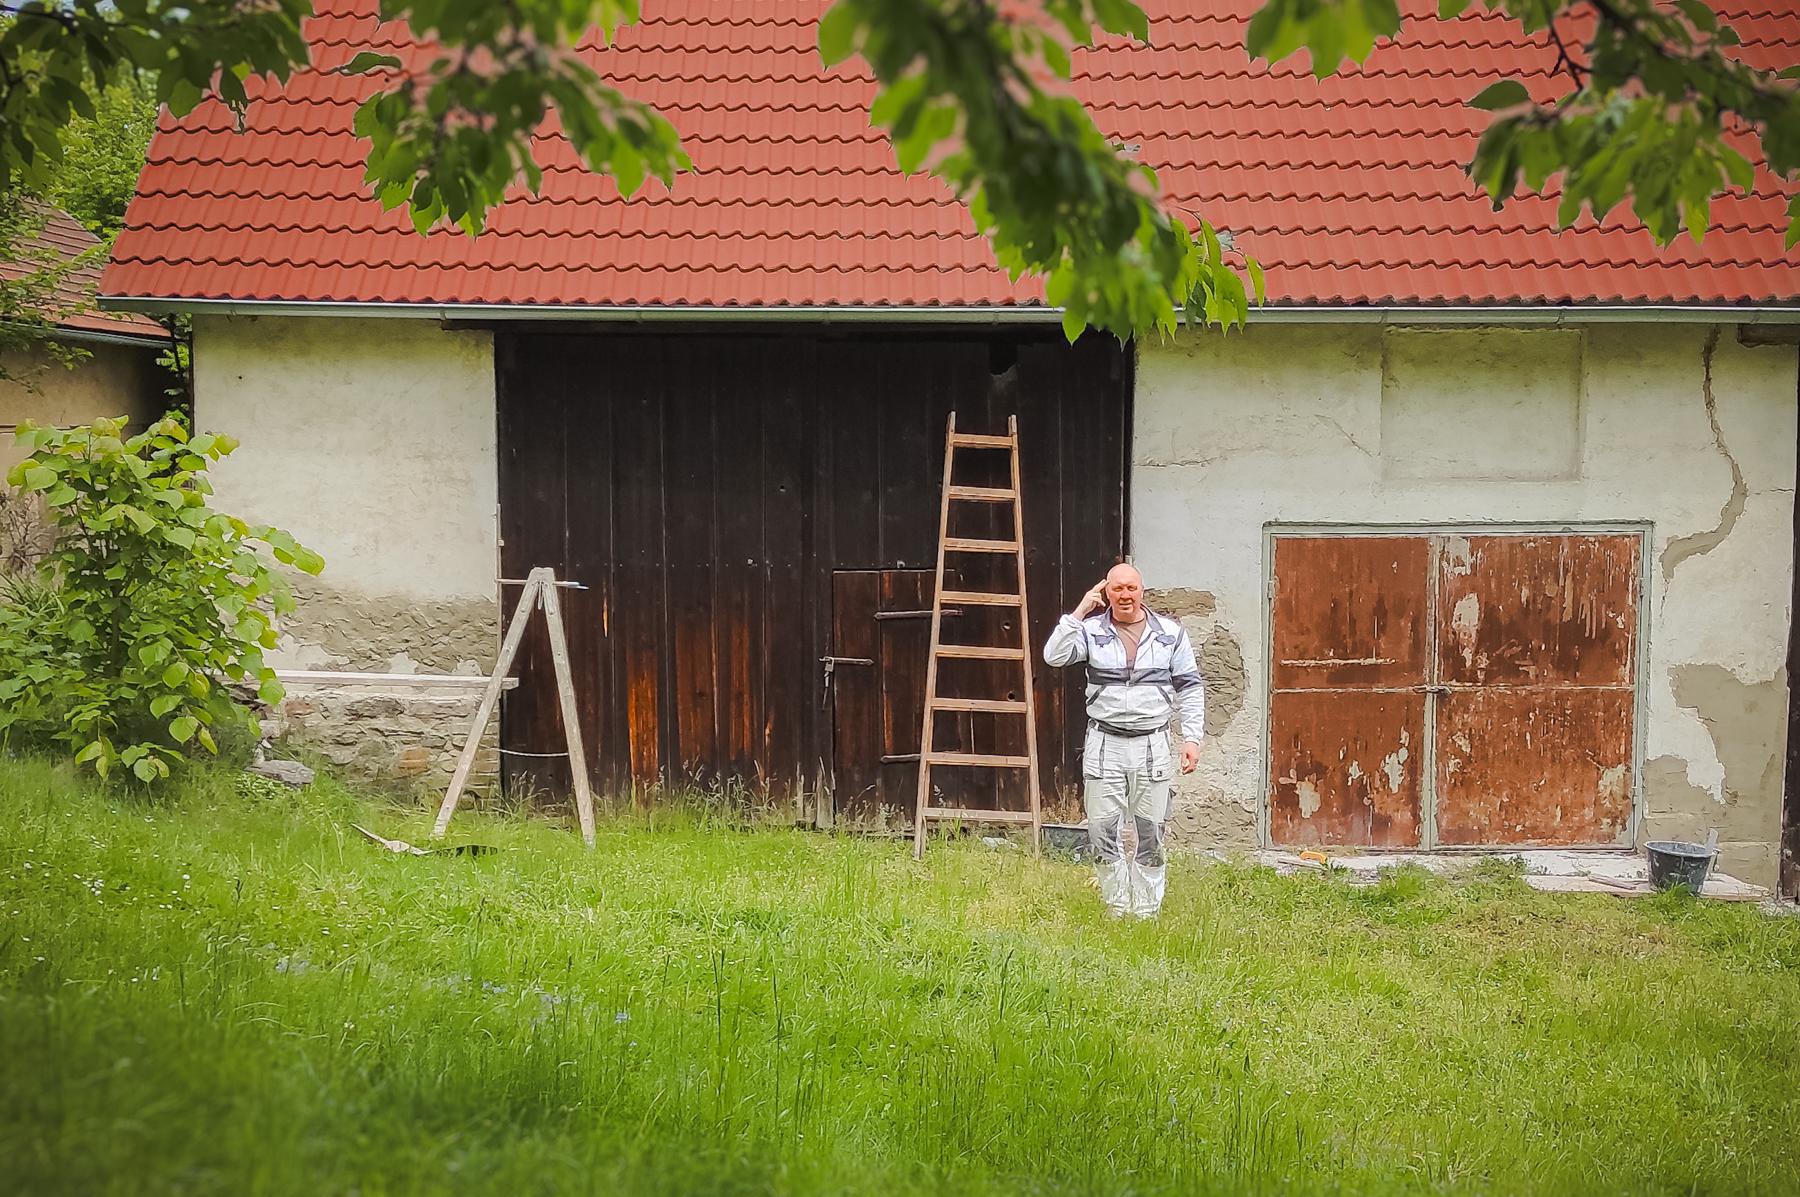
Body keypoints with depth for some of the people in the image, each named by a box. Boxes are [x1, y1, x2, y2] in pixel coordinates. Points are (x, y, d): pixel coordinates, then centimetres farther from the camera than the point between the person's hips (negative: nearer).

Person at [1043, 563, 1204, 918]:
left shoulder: (1170, 633, 6)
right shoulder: (1091, 630, 3)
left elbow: (1190, 688, 9)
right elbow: (1054, 656, -13)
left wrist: (1192, 738, 1)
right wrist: (1080, 611, -12)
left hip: (1152, 745, 0)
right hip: (1104, 745, 0)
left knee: (1151, 834, 2)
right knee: (1102, 832, -2)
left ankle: (1146, 912, 11)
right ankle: (1117, 909, 10)